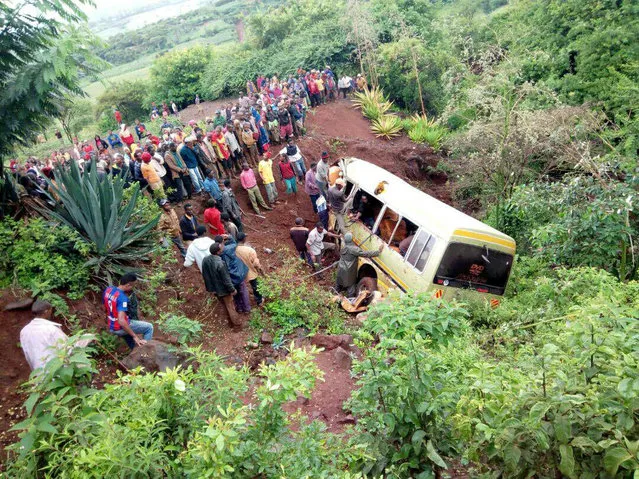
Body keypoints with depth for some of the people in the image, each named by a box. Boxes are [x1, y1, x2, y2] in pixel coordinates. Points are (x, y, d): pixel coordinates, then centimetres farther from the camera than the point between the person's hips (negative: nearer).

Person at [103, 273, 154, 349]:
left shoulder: (108, 289, -4)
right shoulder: (122, 298, -29)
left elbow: (105, 309, 11)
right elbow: (121, 321, -37)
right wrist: (135, 336, -31)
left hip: (111, 328, 8)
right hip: (120, 328, -8)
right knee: (149, 327, 3)